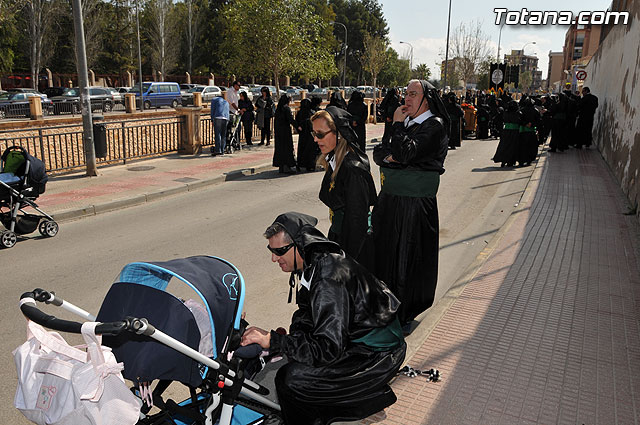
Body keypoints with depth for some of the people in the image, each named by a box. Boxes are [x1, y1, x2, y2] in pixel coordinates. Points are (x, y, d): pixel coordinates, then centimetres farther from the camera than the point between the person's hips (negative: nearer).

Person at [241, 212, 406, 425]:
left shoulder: (329, 278, -28)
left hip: (378, 355, -10)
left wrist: (273, 341, -28)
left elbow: (328, 349, -30)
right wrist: (290, 339, -3)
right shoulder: (313, 262, 1)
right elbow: (306, 313, 15)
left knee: (290, 379, -19)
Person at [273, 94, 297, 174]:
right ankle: (286, 166, -6)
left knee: (279, 147, 10)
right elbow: (291, 119, -18)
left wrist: (276, 130, 18)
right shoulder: (286, 108, -12)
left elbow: (275, 120, 13)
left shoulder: (278, 109, 10)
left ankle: (281, 167, 14)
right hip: (285, 130, -8)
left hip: (278, 130, 8)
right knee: (287, 147, -3)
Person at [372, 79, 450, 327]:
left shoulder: (435, 125, -10)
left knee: (407, 256, 3)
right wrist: (388, 156, -13)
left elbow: (407, 153, -23)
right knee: (384, 249, 14)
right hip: (389, 198, 7)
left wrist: (398, 124, -12)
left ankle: (405, 311, 19)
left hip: (415, 202, -7)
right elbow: (378, 152, 8)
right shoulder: (405, 123, 13)